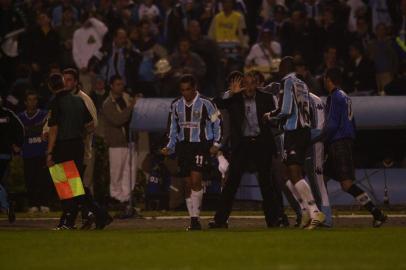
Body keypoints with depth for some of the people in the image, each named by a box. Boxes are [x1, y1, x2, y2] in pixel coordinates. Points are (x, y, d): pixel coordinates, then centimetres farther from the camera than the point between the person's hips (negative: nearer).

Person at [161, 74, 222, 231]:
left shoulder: (205, 103, -6)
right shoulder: (176, 105, 8)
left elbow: (217, 123, 3)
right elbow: (173, 128, 17)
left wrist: (216, 144, -3)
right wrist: (169, 147, 8)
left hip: (201, 145, -4)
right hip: (183, 146, 4)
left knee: (195, 180, -17)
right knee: (188, 184, 3)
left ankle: (195, 218, -13)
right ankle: (193, 219, 7)